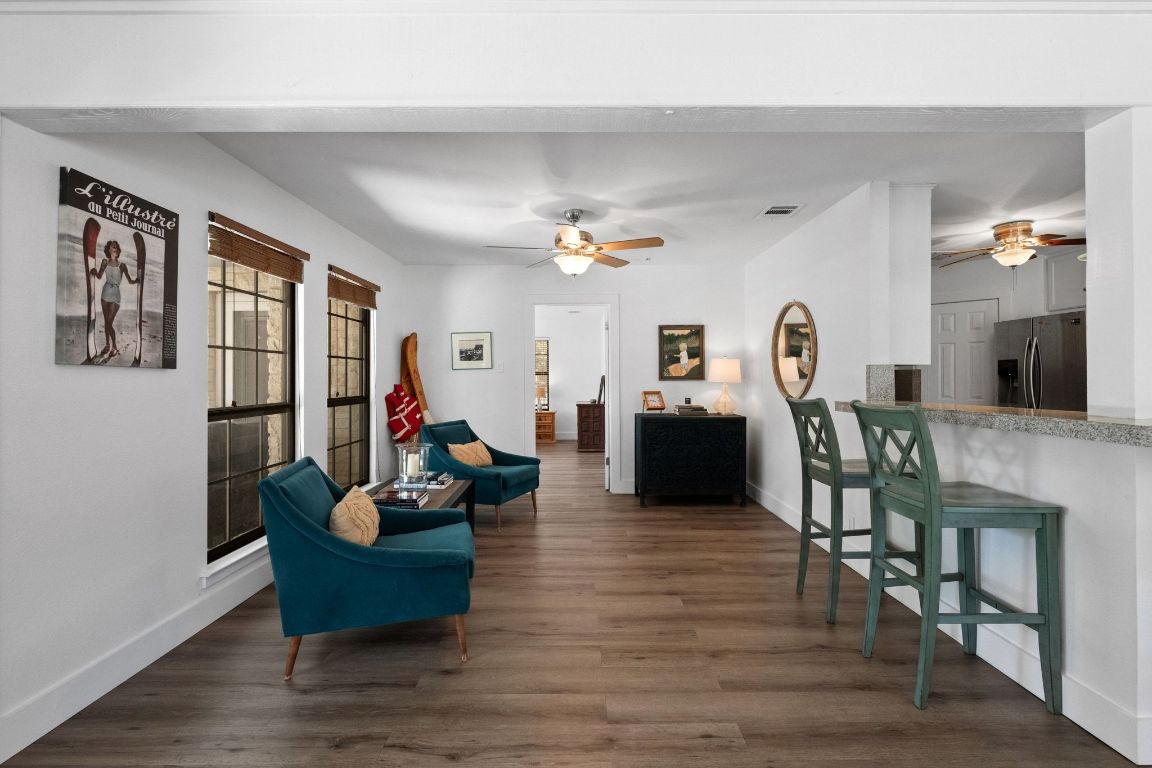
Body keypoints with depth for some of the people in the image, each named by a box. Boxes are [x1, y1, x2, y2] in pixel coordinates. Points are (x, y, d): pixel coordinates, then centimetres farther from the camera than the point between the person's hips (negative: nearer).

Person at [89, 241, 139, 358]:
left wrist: (138, 280, -26)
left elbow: (130, 281, -6)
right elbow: (99, 276, 0)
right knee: (106, 321, 11)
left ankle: (114, 348, 5)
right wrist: (94, 272, -21)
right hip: (105, 293, 3)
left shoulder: (121, 265, -6)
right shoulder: (105, 262, 2)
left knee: (109, 322, -6)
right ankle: (107, 345, 21)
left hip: (115, 295, -3)